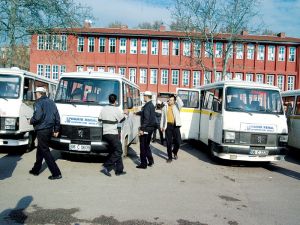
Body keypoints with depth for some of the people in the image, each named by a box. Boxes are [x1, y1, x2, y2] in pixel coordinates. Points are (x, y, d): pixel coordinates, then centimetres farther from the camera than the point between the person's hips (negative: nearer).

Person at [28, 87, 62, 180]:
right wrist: (56, 130, 15)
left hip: (42, 130, -8)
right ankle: (36, 170, 33)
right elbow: (57, 117, 12)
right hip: (50, 129, 9)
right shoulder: (51, 102, 14)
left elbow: (37, 117, -23)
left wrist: (31, 121, -2)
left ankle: (56, 173, -8)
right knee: (40, 150, 21)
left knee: (45, 151, -5)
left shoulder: (39, 103, -10)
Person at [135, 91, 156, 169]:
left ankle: (143, 164, 4)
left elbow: (146, 119, -24)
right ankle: (150, 161, 23)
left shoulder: (147, 106, -17)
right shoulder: (151, 105, 14)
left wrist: (142, 129, -25)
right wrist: (137, 113, 49)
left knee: (143, 146, -1)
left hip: (146, 128, -9)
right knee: (146, 145, 20)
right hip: (151, 128, 9)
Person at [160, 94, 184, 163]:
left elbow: (181, 104, -19)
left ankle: (175, 152, 30)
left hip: (176, 125, -1)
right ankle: (169, 157, 14)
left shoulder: (176, 106, 5)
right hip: (168, 126, 1)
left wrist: (177, 97, -13)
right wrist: (162, 126, 8)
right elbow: (162, 117, 13)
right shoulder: (165, 107, 10)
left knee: (178, 141, 1)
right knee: (169, 142, 3)